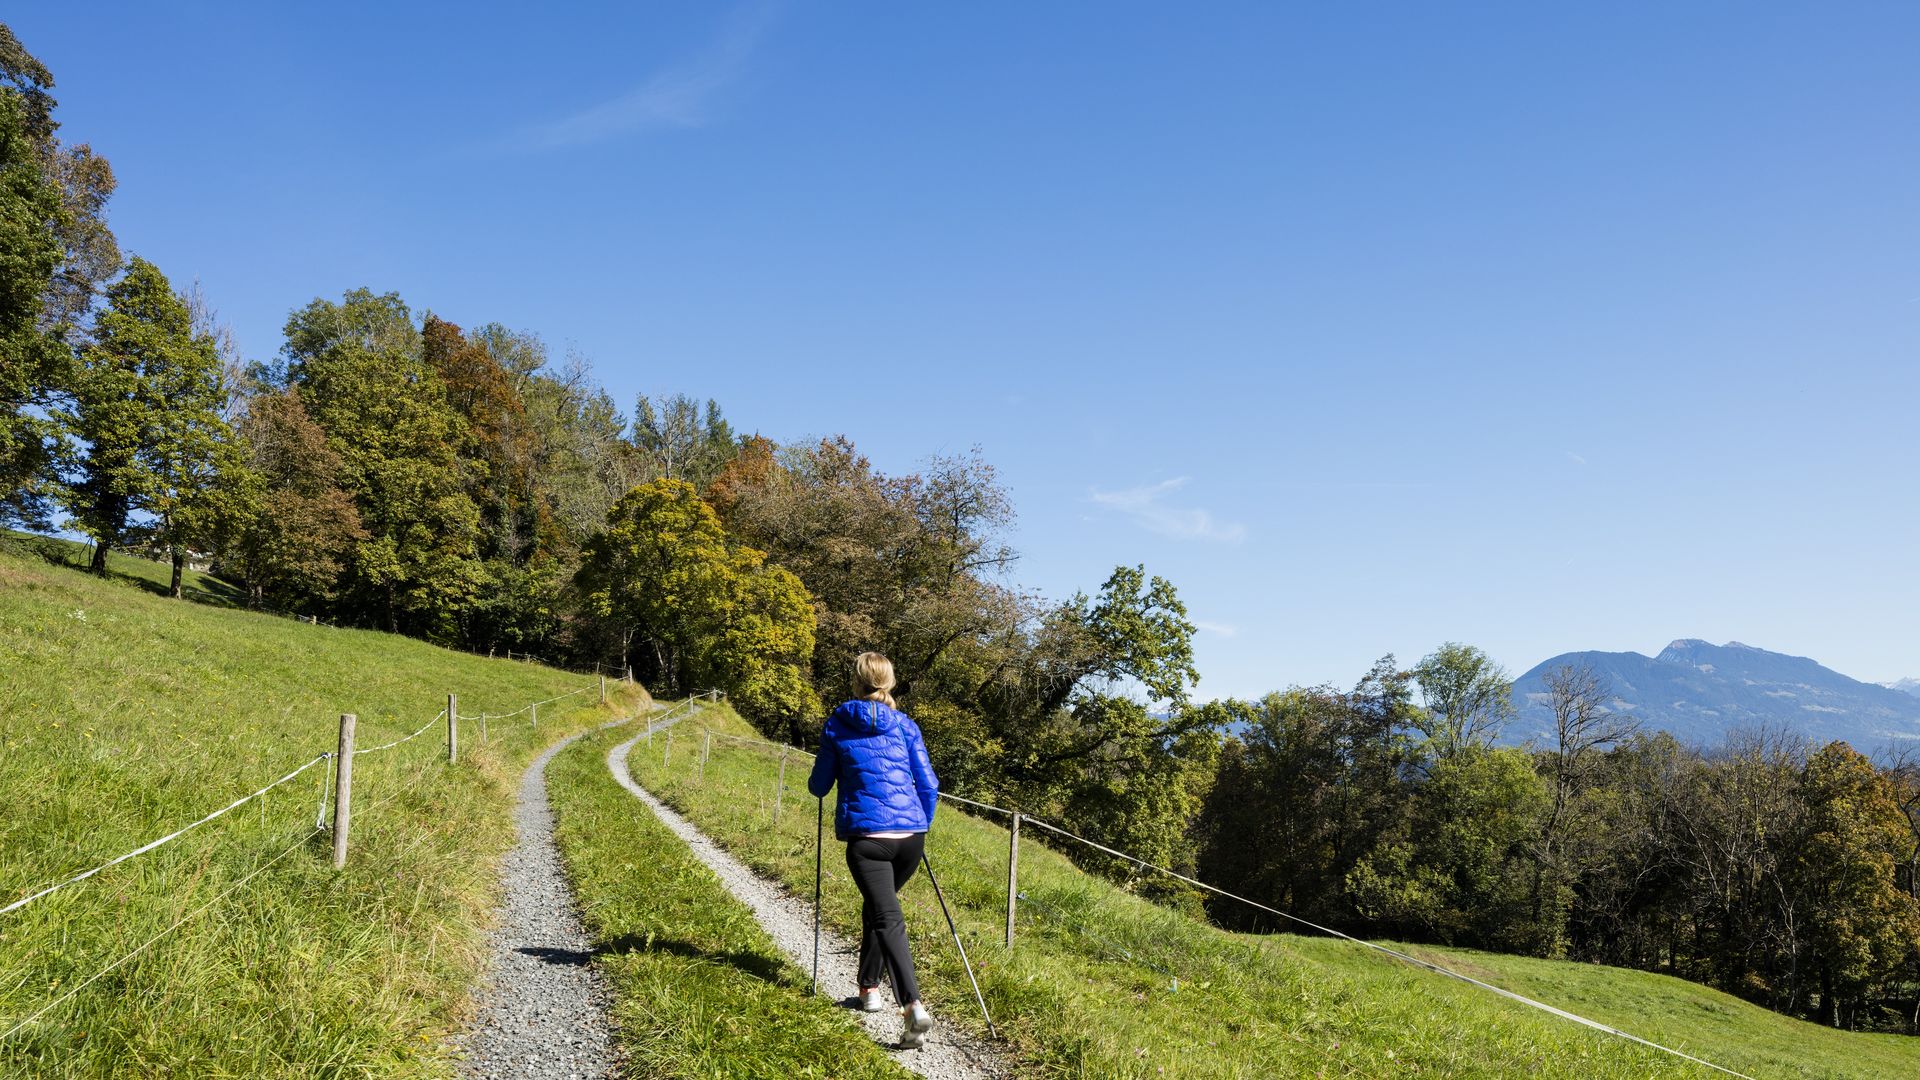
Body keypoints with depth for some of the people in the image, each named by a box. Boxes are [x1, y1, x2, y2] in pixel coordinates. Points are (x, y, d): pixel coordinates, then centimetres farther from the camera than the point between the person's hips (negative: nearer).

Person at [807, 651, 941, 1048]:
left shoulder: (837, 724, 5)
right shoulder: (905, 725, 10)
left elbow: (819, 786, 11)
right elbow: (929, 784, 8)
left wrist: (817, 780, 34)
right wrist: (922, 825, 24)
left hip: (865, 835, -3)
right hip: (910, 835, 3)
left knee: (888, 918, -9)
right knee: (877, 906, 26)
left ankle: (913, 1007, -26)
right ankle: (869, 987, 37)